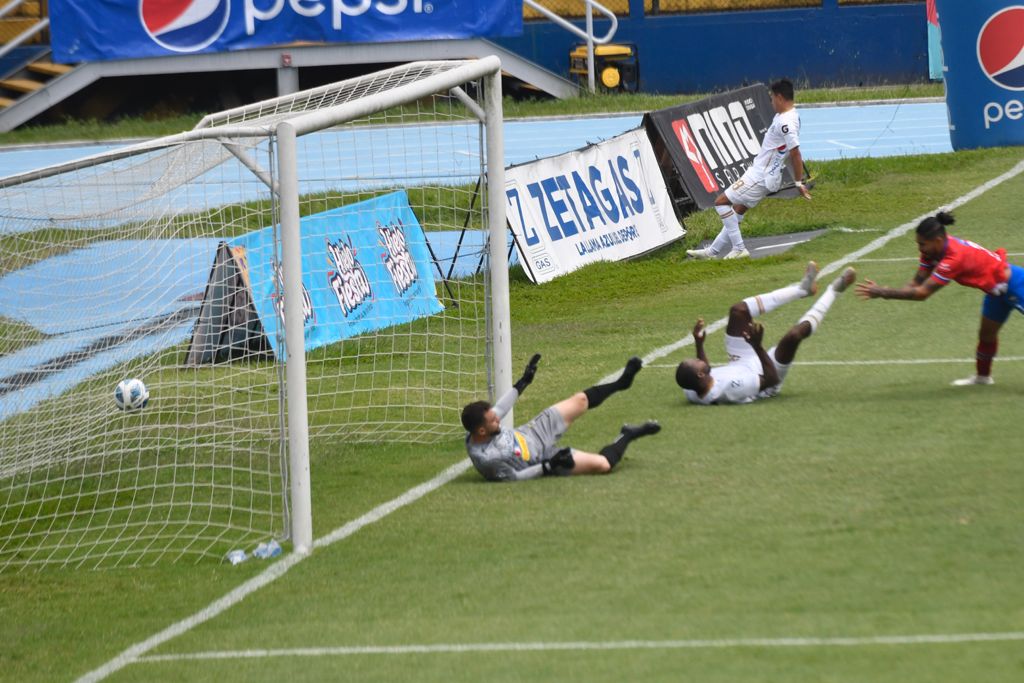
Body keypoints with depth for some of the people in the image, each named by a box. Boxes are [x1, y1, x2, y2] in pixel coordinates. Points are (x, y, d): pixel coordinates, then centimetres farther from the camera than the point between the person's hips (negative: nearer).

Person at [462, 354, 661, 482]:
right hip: (544, 459, -8)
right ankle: (627, 436, 14)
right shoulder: (485, 459, -39)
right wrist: (549, 466, -28)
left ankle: (621, 383, 40)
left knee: (580, 400, 12)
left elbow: (499, 409, 2)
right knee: (601, 464, -18)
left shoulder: (478, 429, -17)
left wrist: (522, 383, 12)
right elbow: (513, 477, -27)